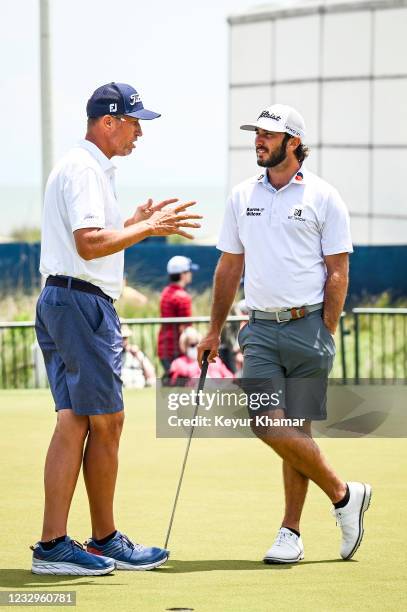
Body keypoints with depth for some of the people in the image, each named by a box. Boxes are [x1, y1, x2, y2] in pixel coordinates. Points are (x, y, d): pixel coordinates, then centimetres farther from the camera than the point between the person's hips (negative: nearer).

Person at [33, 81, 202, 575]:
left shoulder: (89, 168, 21)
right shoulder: (84, 168, -13)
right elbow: (90, 243, -23)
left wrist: (137, 221, 20)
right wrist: (148, 228, -16)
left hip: (61, 302, 10)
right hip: (83, 303, -10)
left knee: (75, 423, 4)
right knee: (105, 423, -2)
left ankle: (53, 544, -1)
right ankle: (105, 541, 6)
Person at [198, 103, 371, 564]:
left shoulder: (323, 197, 0)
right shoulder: (242, 196, 12)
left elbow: (338, 271, -1)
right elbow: (229, 268, 18)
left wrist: (326, 334, -8)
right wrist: (215, 331, 15)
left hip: (308, 324, -4)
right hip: (260, 328, 4)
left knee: (296, 429, -4)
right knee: (268, 425, -9)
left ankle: (290, 533, 9)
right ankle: (343, 495, 6)